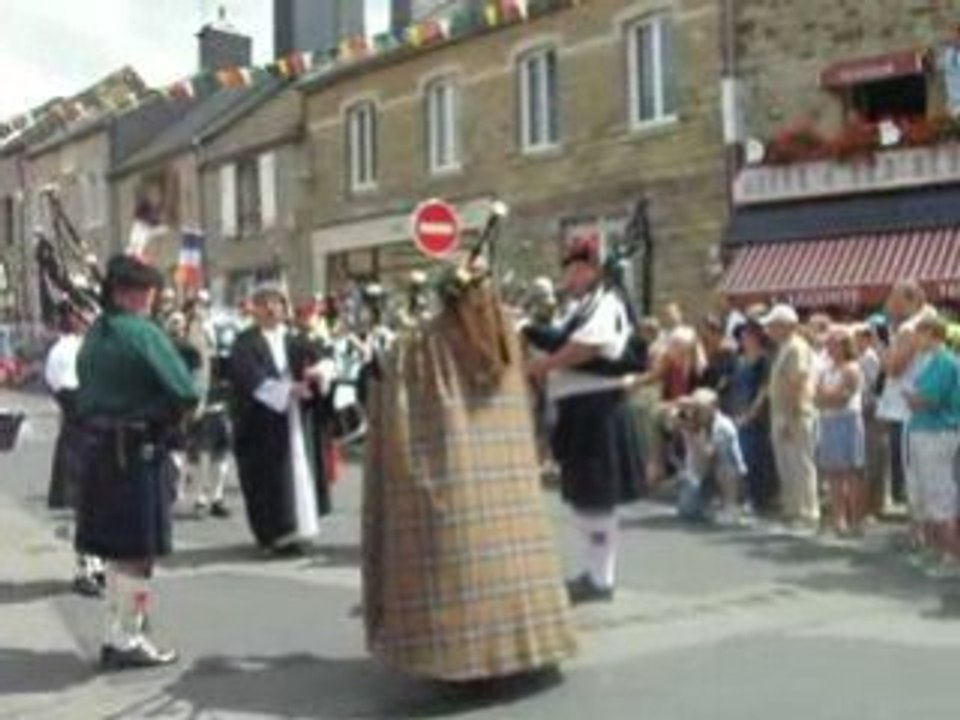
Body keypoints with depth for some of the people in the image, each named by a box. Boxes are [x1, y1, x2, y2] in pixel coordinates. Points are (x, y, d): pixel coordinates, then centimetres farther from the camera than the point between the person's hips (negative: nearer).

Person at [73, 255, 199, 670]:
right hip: (136, 450, -9)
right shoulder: (143, 333, -16)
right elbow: (186, 392, -21)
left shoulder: (94, 334, 10)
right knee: (137, 551, 1)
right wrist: (165, 418, -5)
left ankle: (117, 636, 26)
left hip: (98, 447, 9)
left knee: (118, 548, 17)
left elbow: (85, 389, 15)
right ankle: (126, 643, 9)